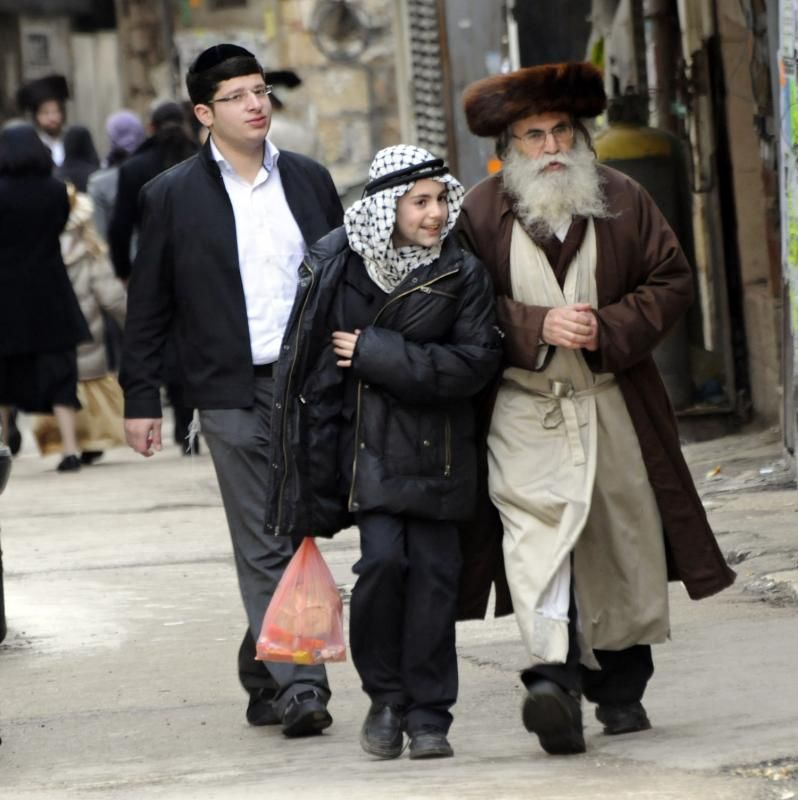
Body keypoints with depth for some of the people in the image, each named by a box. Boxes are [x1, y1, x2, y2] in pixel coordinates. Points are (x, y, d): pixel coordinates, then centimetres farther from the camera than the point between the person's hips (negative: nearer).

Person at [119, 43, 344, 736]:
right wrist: (141, 399, 2)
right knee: (267, 547, -6)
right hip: (234, 393, -3)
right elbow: (149, 307, 5)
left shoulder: (308, 180, 11)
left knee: (288, 536, 8)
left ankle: (264, 675, 22)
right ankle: (299, 687, -8)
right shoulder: (174, 196, 2)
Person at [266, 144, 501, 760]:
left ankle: (428, 715, 9)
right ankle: (385, 698, 5)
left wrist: (376, 355, -13)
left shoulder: (461, 274, -1)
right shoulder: (340, 265, -1)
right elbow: (318, 367, 4)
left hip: (438, 448, 1)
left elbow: (474, 362, -10)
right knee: (383, 558, -15)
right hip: (371, 442, -1)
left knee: (434, 569, -2)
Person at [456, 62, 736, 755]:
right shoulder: (482, 212, -2)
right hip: (524, 409, -3)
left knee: (624, 543, 9)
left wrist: (608, 328, -11)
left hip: (613, 405, 3)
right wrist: (536, 326, -15)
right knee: (536, 531, -21)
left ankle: (621, 688, 25)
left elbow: (672, 281, 5)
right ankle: (553, 678, -32)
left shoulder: (622, 201, 3)